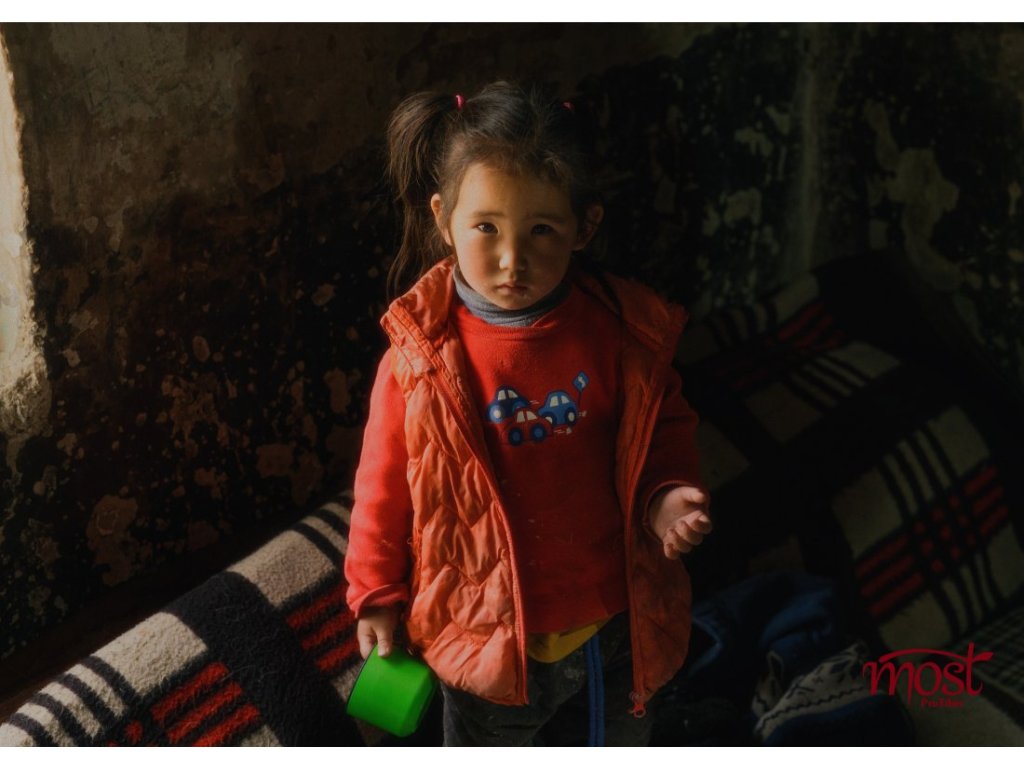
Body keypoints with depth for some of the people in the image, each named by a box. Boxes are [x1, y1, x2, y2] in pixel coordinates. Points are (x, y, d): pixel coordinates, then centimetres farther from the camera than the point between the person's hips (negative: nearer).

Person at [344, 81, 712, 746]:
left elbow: (665, 428, 4)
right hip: (487, 635, -2)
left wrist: (666, 496, -14)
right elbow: (385, 485, -6)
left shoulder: (622, 331, -13)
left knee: (625, 739, 26)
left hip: (618, 623, 2)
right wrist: (377, 597, 2)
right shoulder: (420, 354, -18)